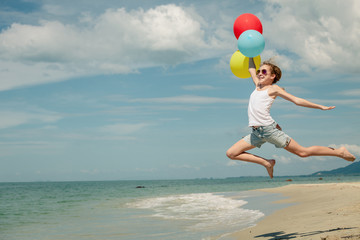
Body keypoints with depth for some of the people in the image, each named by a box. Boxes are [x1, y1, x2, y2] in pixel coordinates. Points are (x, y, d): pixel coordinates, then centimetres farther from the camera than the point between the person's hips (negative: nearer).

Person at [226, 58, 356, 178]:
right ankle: (267, 163, 9)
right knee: (231, 153, 0)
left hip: (269, 128, -7)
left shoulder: (274, 89, 3)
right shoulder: (258, 85, 20)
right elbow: (252, 69, 37)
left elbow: (297, 100, 4)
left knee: (302, 152, -3)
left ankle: (339, 152, 14)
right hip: (256, 133, 7)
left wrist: (320, 107, 3)